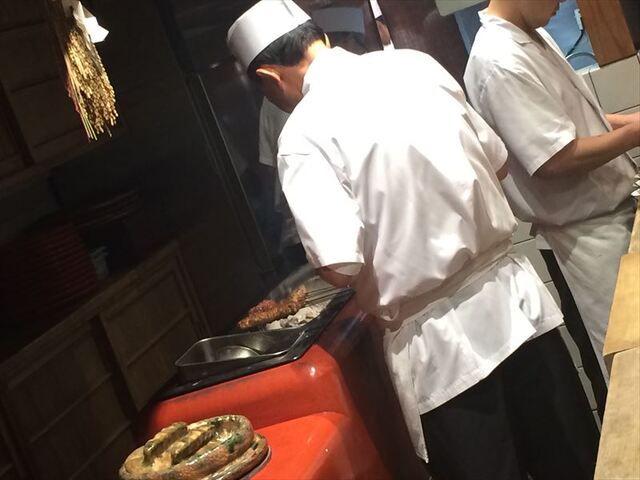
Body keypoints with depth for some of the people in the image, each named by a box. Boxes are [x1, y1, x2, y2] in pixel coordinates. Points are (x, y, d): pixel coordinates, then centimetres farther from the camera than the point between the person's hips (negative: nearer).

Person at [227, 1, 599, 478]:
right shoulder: (417, 64, 3)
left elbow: (340, 267, -20)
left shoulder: (302, 134, -13)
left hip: (442, 344, -5)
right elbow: (497, 162, 12)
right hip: (515, 295, 5)